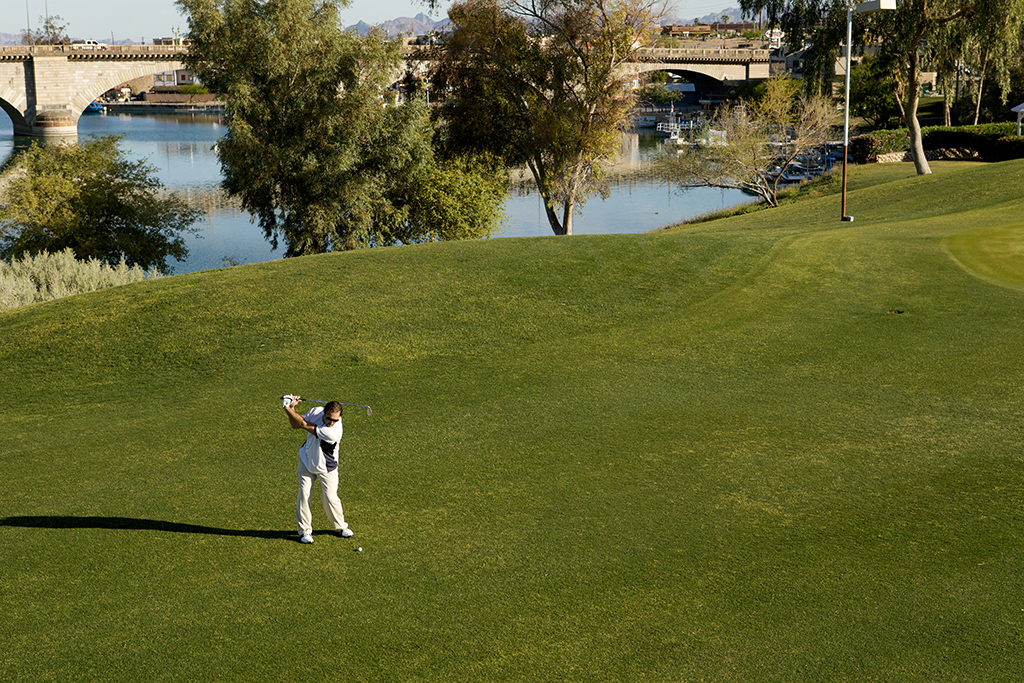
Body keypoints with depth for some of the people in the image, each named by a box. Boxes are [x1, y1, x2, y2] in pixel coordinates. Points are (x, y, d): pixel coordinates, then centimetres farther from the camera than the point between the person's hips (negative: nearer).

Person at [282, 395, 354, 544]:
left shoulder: (333, 432, -37)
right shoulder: (316, 411, -18)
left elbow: (304, 425, -32)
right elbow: (295, 425, -2)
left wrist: (287, 408, -26)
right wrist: (291, 408, -20)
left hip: (326, 468, -4)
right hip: (306, 461, 4)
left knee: (330, 498, -2)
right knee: (304, 494, -2)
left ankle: (340, 527, 23)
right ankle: (305, 530, 10)